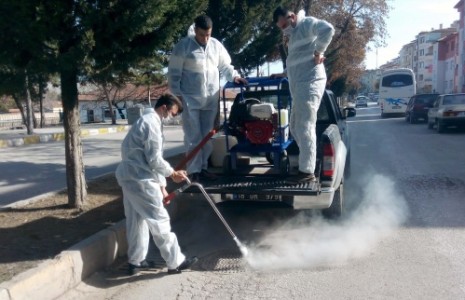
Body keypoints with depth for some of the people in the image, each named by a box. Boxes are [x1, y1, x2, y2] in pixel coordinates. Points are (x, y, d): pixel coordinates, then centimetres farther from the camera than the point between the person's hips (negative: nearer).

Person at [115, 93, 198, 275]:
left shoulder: (149, 121, 20)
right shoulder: (151, 122, -13)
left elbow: (152, 159, 20)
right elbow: (154, 159, -18)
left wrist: (162, 186, 18)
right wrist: (172, 173, -4)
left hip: (130, 175, 10)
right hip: (139, 178, -10)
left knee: (136, 220, 17)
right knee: (159, 219, -4)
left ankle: (135, 261, 27)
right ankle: (175, 262, 5)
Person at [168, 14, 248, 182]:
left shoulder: (216, 45, 7)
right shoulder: (183, 46, -6)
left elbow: (225, 65, 17)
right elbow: (174, 72, -4)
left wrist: (234, 76, -1)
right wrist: (176, 94, -8)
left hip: (211, 99, 5)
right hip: (190, 98, -4)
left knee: (207, 136, 10)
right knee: (193, 137, -4)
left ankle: (203, 167, 21)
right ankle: (193, 170, 2)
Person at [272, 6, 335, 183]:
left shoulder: (306, 24, -3)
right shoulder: (294, 35, 26)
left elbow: (327, 29, -23)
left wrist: (318, 53, -17)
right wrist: (284, 74, 30)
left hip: (310, 84, -10)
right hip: (299, 87, 10)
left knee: (305, 128, -11)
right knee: (295, 127, 15)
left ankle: (307, 171, -7)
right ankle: (307, 160, 24)